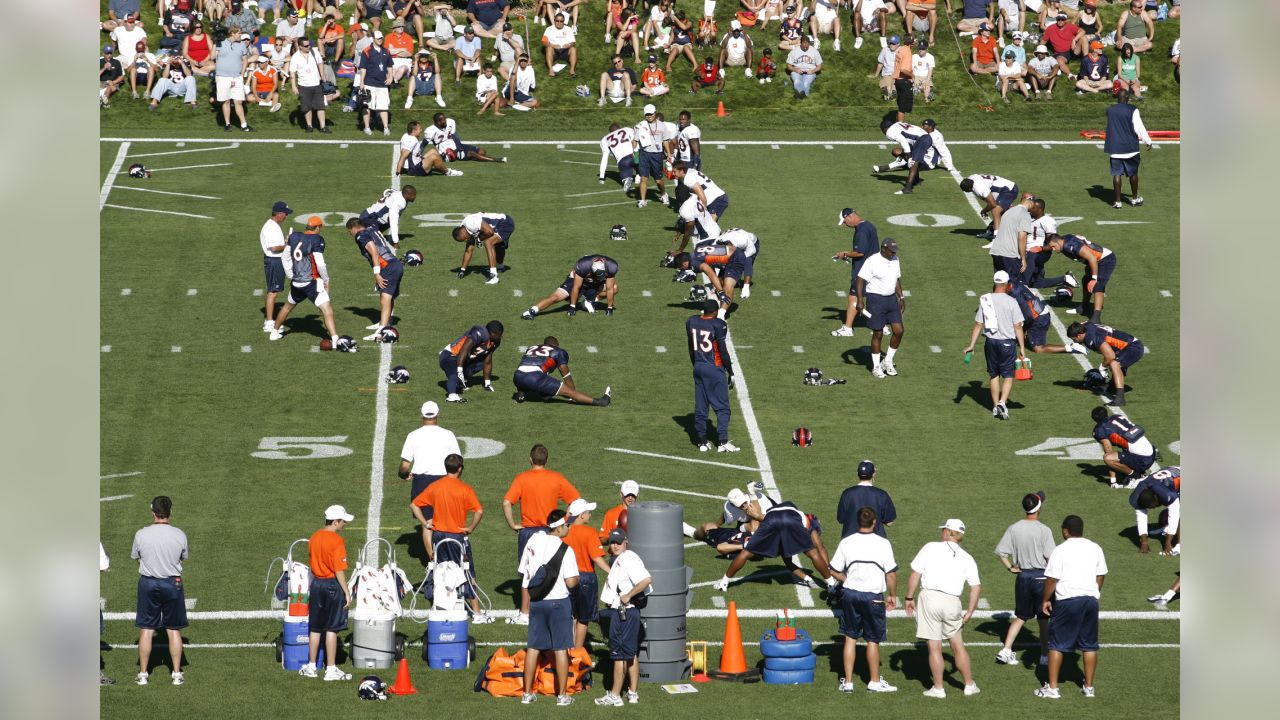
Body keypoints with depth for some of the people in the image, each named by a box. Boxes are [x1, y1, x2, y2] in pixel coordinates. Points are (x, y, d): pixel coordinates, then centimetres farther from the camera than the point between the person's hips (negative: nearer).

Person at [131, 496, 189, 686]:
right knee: (174, 630, 10)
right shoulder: (179, 535, -8)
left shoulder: (141, 535, -9)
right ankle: (176, 674, 11)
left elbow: (136, 557, 4)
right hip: (172, 583, 0)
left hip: (148, 583, 0)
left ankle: (143, 674, 9)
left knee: (146, 630, 7)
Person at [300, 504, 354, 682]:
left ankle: (311, 667, 20)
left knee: (315, 628, 14)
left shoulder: (313, 538, 5)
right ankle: (331, 670, 1)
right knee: (332, 629, -1)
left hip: (316, 583, 6)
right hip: (333, 585, -6)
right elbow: (339, 571, -18)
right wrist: (347, 592, -13)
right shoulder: (337, 541, -17)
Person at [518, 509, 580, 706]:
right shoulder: (565, 550, -15)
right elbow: (571, 582, -18)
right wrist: (577, 579, 5)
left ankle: (527, 693, 16)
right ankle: (562, 695, 7)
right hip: (558, 601, -5)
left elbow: (523, 572, 7)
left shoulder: (533, 540, 1)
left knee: (533, 647, 12)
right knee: (561, 649, 4)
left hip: (536, 601, 5)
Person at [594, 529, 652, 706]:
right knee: (631, 653, 14)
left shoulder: (628, 559, -18)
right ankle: (633, 693, 21)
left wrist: (628, 596, -22)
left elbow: (646, 580, -29)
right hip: (619, 610, 11)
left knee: (619, 654, -5)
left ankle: (614, 696, -1)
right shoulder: (619, 560, 13)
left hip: (623, 612, -11)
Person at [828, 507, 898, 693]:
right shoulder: (882, 543, -10)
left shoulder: (846, 542, -3)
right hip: (873, 597, -2)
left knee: (850, 637, 12)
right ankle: (875, 681, 21)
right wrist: (892, 595, 5)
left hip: (850, 594, 2)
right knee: (873, 640, 11)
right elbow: (891, 573, -9)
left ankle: (848, 681, 13)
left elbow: (834, 571, 0)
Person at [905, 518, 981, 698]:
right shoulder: (966, 558, 10)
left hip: (929, 597, -2)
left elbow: (915, 575, 1)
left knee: (935, 647, 3)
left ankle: (938, 688, 7)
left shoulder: (931, 547, 4)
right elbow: (976, 587, 4)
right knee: (958, 646, 15)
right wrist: (970, 612, 9)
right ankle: (969, 685, 21)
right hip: (952, 602, 2)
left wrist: (910, 598, 9)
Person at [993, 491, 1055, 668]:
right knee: (1044, 619, 7)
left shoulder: (1014, 529, -1)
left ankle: (1006, 650, 6)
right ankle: (1045, 656, 11)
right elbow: (1050, 556, -16)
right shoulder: (1044, 530, -13)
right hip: (1041, 576, -4)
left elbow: (999, 551, -1)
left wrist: (1010, 567, 7)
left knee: (1020, 616, 15)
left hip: (1022, 576, 4)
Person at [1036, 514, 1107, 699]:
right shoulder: (1095, 548, 7)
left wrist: (1046, 600, 2)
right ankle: (1089, 687, 14)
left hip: (1067, 601, -4)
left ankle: (1052, 687, 2)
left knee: (1057, 644, 3)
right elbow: (1101, 576, 13)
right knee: (1089, 644, 12)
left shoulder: (1060, 550, -8)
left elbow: (1052, 579, -10)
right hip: (1090, 599, 4)